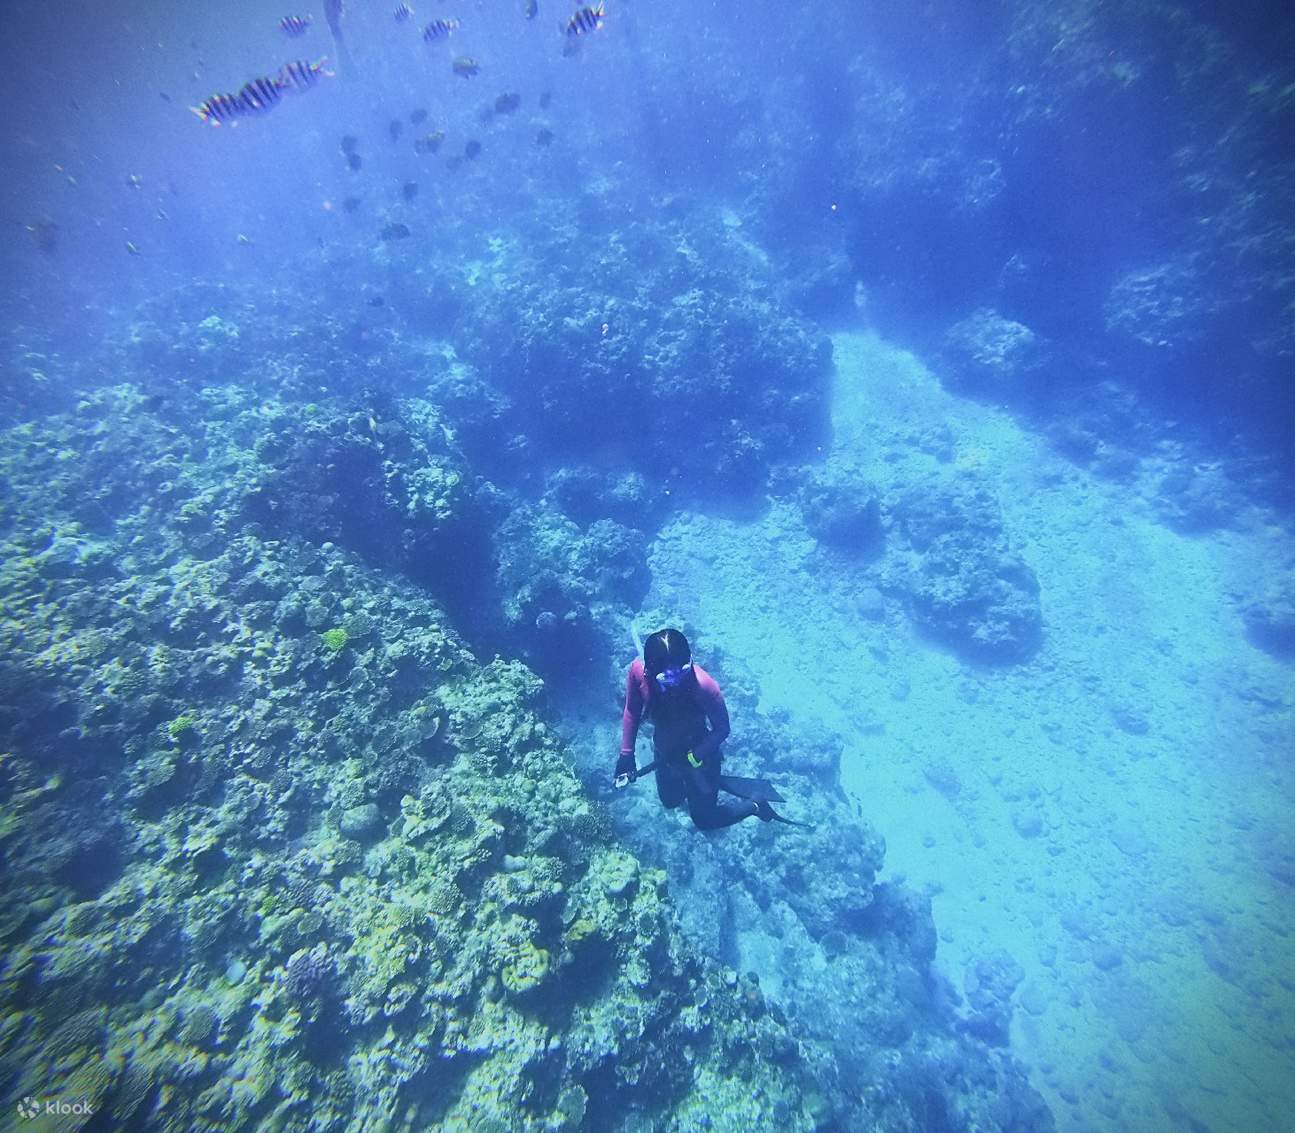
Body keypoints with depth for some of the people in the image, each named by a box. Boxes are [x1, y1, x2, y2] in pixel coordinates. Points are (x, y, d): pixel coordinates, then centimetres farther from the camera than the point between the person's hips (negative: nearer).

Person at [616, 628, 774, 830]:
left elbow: (722, 730, -23)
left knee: (704, 820, 19)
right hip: (664, 751, 4)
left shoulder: (703, 685, -40)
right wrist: (626, 753, -9)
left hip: (698, 755, -4)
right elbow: (632, 711, -10)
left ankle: (756, 805, 41)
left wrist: (693, 757, -28)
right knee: (670, 801, 31)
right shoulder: (638, 671, -30)